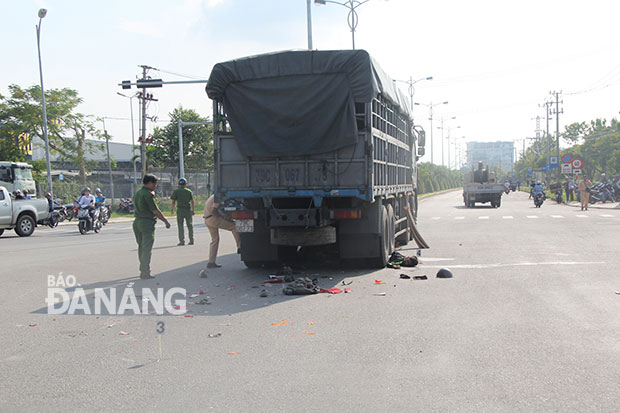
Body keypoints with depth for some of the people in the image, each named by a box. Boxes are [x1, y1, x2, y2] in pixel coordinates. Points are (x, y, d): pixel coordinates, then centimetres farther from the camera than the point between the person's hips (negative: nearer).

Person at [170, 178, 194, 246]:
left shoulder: (176, 191, 1)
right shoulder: (189, 191, 7)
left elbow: (173, 201, -2)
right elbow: (192, 201, 4)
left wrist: (172, 210, 8)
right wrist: (193, 210, 8)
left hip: (180, 210, -2)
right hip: (188, 209, 2)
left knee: (180, 226, 1)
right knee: (190, 225, 10)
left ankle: (182, 241, -4)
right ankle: (191, 240, 11)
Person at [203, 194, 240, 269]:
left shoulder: (213, 197, 22)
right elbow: (213, 210, -22)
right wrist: (222, 217, -12)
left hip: (207, 220, 10)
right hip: (213, 219, -10)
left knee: (215, 239, 14)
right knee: (234, 226, -6)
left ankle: (211, 262, 12)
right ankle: (240, 247, -9)